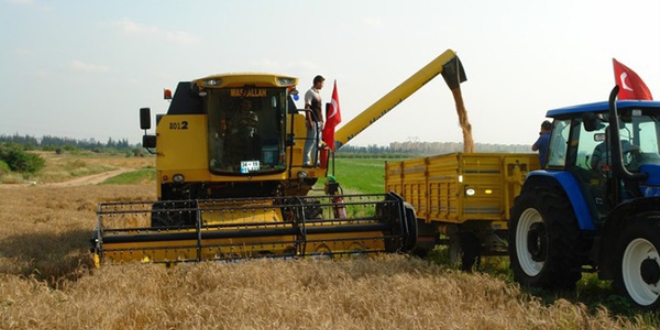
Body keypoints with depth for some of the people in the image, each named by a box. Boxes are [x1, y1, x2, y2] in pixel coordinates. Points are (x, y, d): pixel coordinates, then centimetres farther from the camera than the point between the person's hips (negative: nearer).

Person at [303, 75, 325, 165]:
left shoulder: (318, 93, 17)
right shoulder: (310, 93, -9)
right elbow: (307, 107, -15)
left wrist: (322, 121, 18)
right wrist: (309, 122, -20)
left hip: (318, 122, 9)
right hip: (313, 122, -9)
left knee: (317, 142, 10)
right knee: (310, 141, -9)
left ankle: (315, 161, 16)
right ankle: (306, 161, -7)